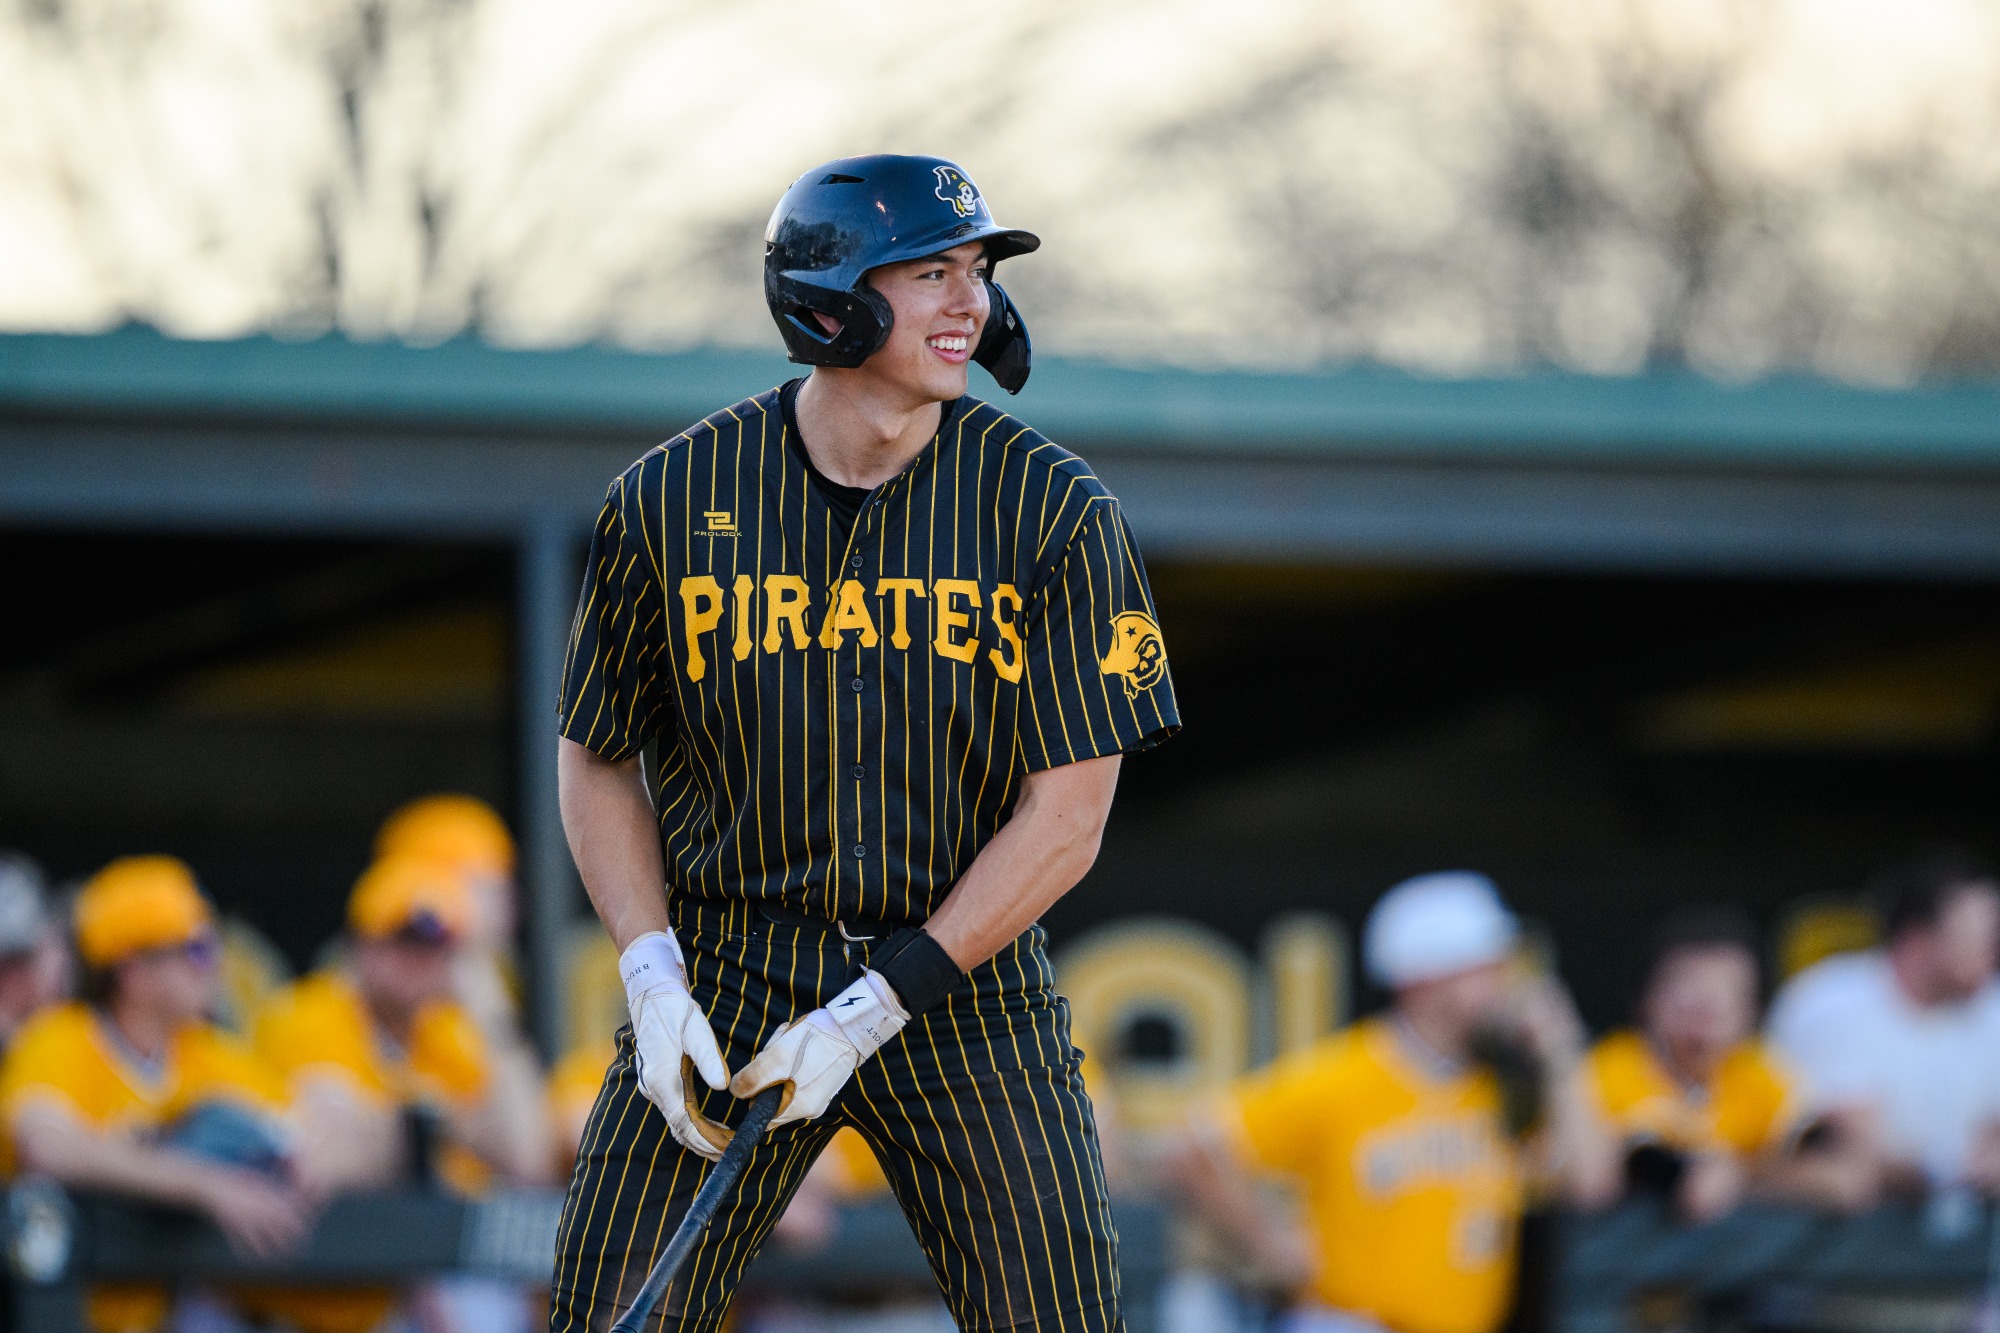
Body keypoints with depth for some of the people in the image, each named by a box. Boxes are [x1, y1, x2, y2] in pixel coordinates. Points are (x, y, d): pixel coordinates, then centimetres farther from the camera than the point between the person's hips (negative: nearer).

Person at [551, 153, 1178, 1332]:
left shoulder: (1052, 509, -8)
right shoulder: (672, 500, -4)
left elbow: (1067, 823, -9)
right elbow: (596, 760, 8)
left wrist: (870, 1012, -15)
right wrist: (654, 983, -6)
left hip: (965, 985, 0)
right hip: (726, 973, 0)